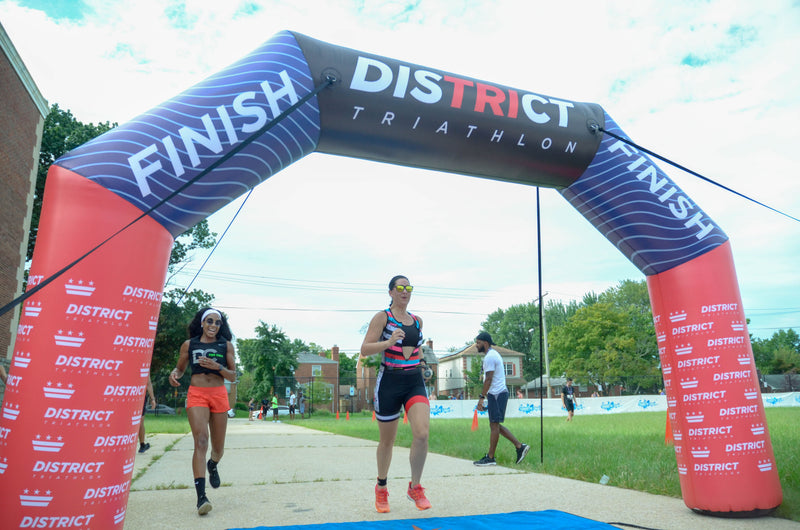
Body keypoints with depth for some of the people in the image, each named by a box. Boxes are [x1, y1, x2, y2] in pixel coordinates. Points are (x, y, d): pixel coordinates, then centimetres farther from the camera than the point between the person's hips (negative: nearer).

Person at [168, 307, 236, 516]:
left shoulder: (226, 345, 5)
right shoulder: (188, 345, 6)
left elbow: (233, 376, 5)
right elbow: (181, 368, 18)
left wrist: (218, 367, -14)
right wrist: (174, 374, -5)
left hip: (219, 395, 2)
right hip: (197, 394, -1)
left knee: (218, 447, 11)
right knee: (201, 441, -18)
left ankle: (213, 465, 48)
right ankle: (201, 496, -19)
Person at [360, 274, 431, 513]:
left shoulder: (417, 321, 11)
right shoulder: (382, 317, -4)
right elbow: (365, 350, -12)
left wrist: (417, 356, 12)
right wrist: (388, 343, -26)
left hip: (415, 382, 4)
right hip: (389, 383, -3)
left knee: (422, 434, -15)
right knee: (387, 441, 9)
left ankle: (415, 487, 6)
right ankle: (381, 489, 33)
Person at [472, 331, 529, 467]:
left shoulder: (490, 357, -14)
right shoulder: (494, 354, 18)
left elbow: (488, 379, -19)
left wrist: (481, 397, -18)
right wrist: (485, 395, 23)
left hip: (496, 394, -10)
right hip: (499, 393, 10)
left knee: (494, 425, -4)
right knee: (495, 425, 13)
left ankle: (490, 458, 2)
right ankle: (520, 446, 12)